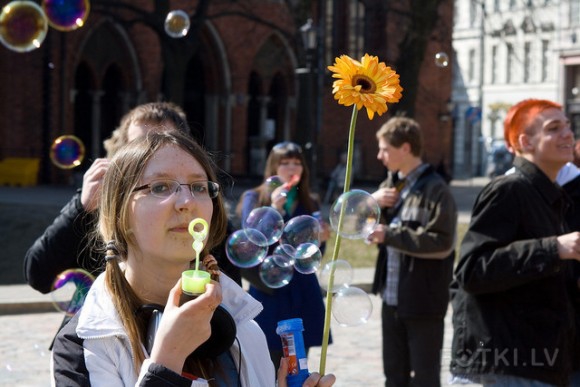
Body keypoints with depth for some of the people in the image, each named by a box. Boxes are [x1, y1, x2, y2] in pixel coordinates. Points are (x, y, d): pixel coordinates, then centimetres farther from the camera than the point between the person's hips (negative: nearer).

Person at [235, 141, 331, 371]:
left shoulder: (310, 203, 10)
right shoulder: (254, 199, 0)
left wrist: (321, 240, -8)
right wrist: (274, 210, -20)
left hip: (303, 297, 4)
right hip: (268, 293, -4)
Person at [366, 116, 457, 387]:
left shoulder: (434, 189, -13)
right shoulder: (391, 184, 11)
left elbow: (442, 242, -22)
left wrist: (390, 235, -21)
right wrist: (372, 202, -5)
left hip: (423, 301, -8)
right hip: (392, 298, 8)